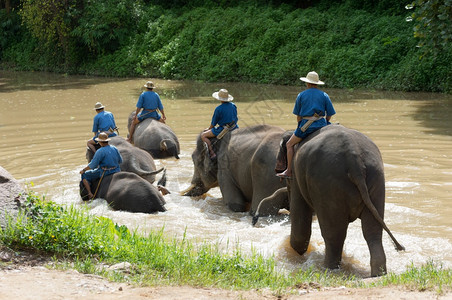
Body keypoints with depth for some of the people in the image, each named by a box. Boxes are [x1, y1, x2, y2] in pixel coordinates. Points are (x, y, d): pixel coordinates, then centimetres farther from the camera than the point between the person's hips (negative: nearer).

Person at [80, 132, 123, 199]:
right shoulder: (114, 148, 1)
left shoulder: (100, 152, -18)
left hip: (104, 173, -7)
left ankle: (90, 194, -4)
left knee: (84, 175, 8)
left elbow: (92, 165, -15)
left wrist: (83, 170, 1)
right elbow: (120, 161, 11)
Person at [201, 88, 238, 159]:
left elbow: (214, 122, -5)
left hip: (223, 129, -7)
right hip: (234, 128, 7)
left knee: (203, 135, -2)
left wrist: (209, 128, 13)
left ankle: (212, 153, -13)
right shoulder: (233, 105, 3)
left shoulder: (218, 109, -15)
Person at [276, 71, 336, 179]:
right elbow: (329, 115, 7)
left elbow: (298, 116, 7)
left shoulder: (301, 95, 7)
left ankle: (289, 171, 5)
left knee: (289, 145, 13)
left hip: (306, 125, -2)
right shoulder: (324, 95, 9)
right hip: (321, 124, 2)